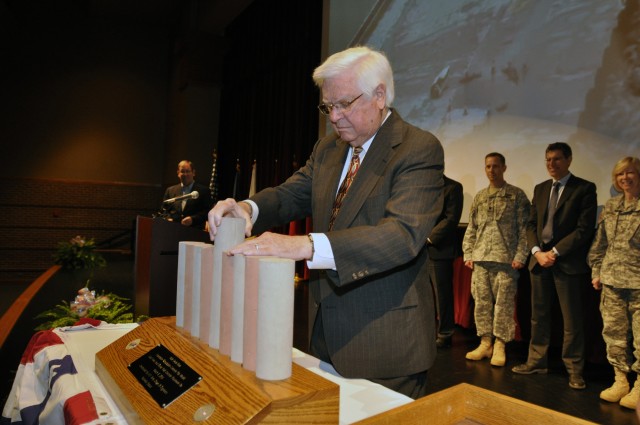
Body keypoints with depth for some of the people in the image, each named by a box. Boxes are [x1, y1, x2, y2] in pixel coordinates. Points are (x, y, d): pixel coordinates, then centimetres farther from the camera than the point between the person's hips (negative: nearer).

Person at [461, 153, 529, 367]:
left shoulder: (517, 195, 1)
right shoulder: (479, 197, 13)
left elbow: (524, 229, -3)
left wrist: (520, 257, -10)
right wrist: (468, 255, 7)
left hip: (506, 259, -4)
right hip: (480, 259, 4)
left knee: (504, 304, 0)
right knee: (482, 302, 7)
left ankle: (499, 346, 11)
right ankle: (485, 343, 17)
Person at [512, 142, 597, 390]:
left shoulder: (584, 188, -3)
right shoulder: (540, 189, 14)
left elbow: (585, 228, -10)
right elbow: (531, 224, 11)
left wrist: (555, 252, -14)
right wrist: (537, 251, -5)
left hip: (567, 261, -5)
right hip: (539, 259, 5)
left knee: (572, 319, 3)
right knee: (539, 315, 10)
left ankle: (574, 369, 16)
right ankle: (537, 361, 21)